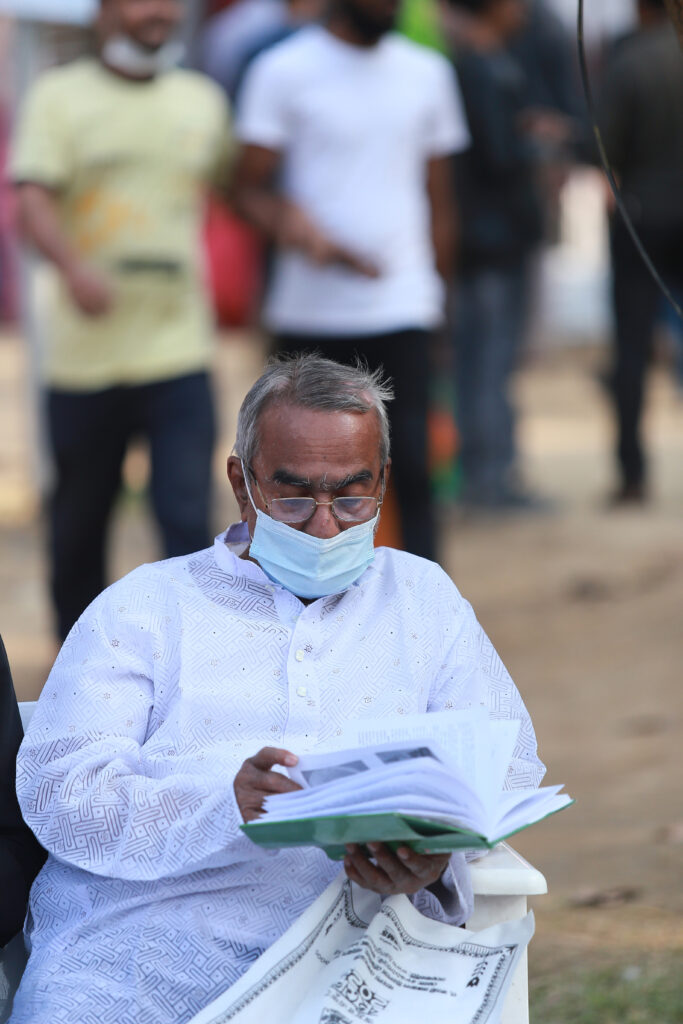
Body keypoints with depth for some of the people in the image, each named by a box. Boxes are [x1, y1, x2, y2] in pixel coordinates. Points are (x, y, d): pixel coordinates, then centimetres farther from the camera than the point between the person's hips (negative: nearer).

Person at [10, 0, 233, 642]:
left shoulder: (202, 99, 12)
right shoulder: (60, 96, 0)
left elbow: (221, 185, 27)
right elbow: (33, 199, -13)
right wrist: (74, 269, -31)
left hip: (179, 351, 1)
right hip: (85, 351, -1)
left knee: (188, 517, -11)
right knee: (79, 522, 9)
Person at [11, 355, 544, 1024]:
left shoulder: (421, 599, 21)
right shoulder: (144, 606, 12)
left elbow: (506, 763, 11)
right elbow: (56, 785, -1)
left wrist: (438, 854, -14)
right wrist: (226, 801, -19)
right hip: (142, 939, -1)